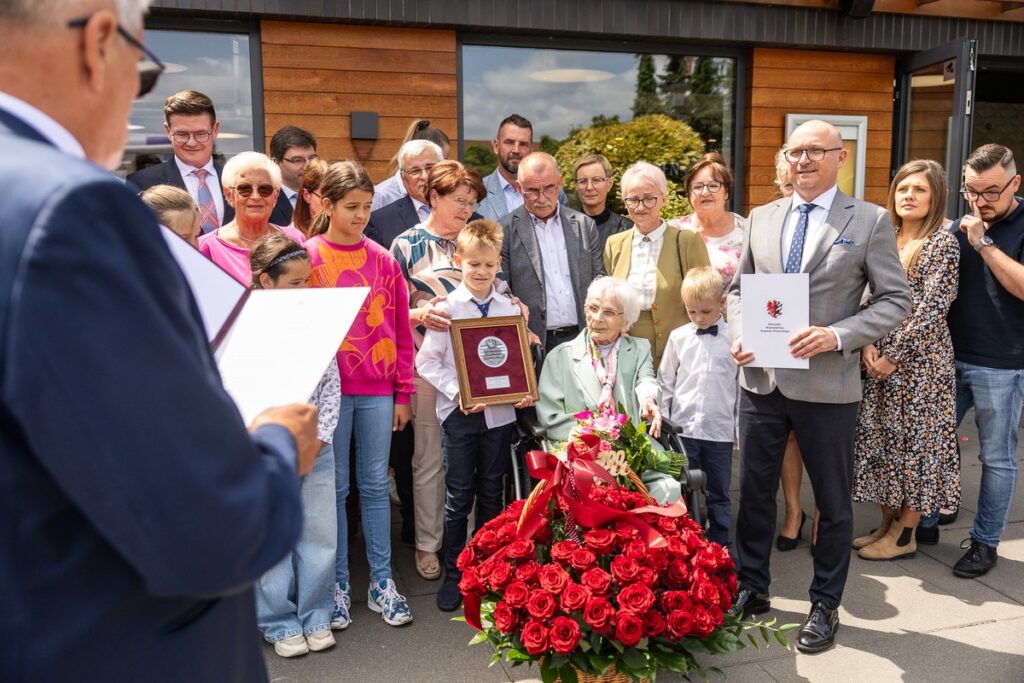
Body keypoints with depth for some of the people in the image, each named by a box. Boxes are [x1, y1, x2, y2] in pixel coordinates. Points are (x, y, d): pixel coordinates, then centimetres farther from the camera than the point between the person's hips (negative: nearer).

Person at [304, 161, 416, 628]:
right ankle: (338, 584, 20)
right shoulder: (308, 257, -1)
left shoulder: (383, 260, 6)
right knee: (335, 487, 7)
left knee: (375, 485, 9)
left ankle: (381, 582, 20)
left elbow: (401, 330, 8)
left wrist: (403, 393, 6)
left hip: (378, 389, 2)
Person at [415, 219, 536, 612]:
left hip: (500, 412, 3)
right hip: (459, 413, -3)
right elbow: (426, 361, -6)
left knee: (492, 493, 14)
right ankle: (453, 575, 19)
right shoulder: (447, 308, -4)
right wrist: (458, 393, -16)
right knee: (459, 496, 5)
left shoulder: (510, 309, 4)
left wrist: (525, 391, -10)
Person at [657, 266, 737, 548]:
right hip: (682, 429, 1)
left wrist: (742, 429, 2)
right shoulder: (678, 337, 2)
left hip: (720, 431, -1)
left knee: (719, 496, 11)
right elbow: (666, 382, 8)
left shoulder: (735, 340, -3)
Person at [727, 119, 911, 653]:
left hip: (826, 384, -3)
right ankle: (752, 589, 33)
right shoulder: (761, 218, 8)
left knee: (833, 502, 11)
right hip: (761, 379, 4)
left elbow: (894, 301, -5)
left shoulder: (870, 221, -3)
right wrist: (739, 333, -5)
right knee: (754, 491, 14)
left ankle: (825, 605, 30)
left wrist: (837, 335, -19)